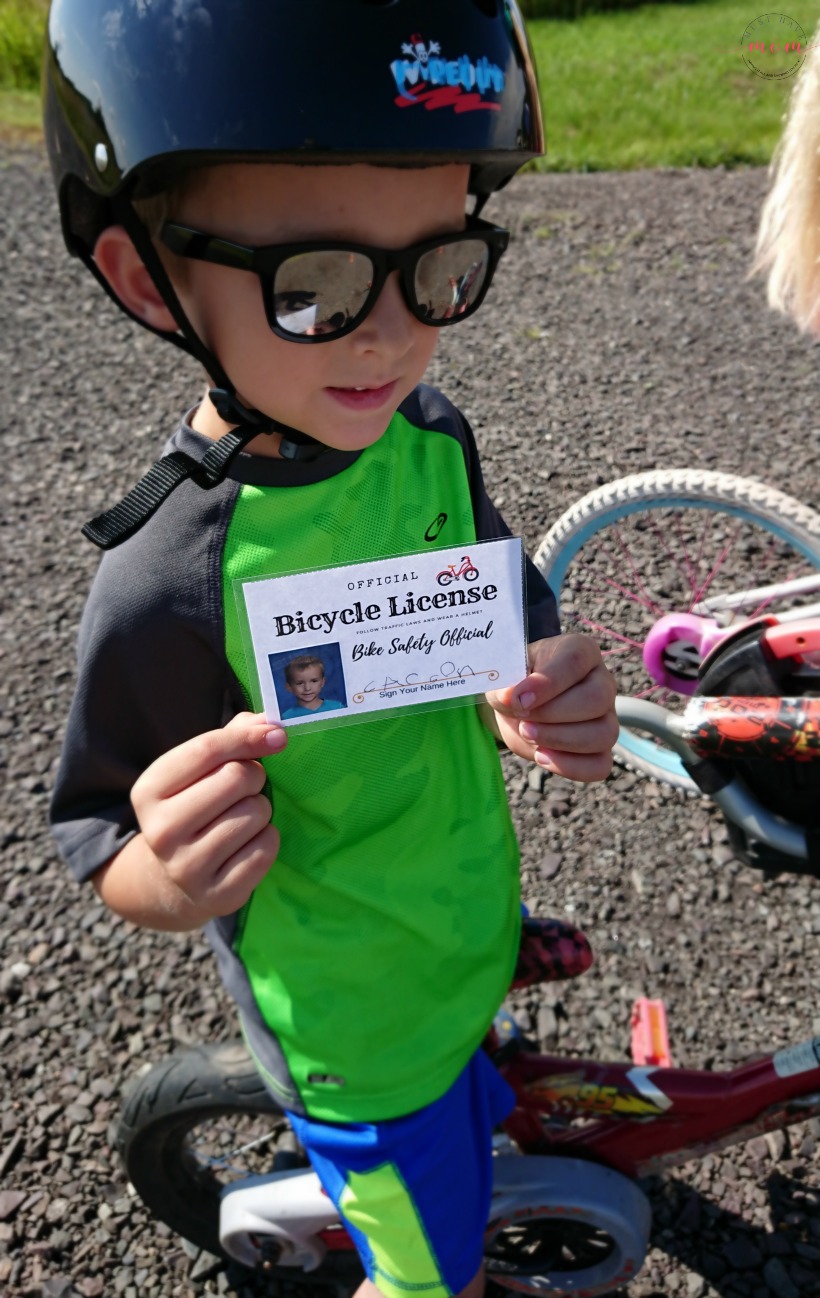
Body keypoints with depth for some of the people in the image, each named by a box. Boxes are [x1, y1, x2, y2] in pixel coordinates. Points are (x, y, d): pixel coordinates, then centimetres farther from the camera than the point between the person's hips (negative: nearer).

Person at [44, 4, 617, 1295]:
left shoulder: (425, 431, -15)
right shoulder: (167, 586, -32)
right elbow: (105, 850, -18)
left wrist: (545, 700, -23)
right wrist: (172, 876, -41)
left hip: (474, 936, 6)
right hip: (361, 1024, -5)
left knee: (472, 1141, 34)